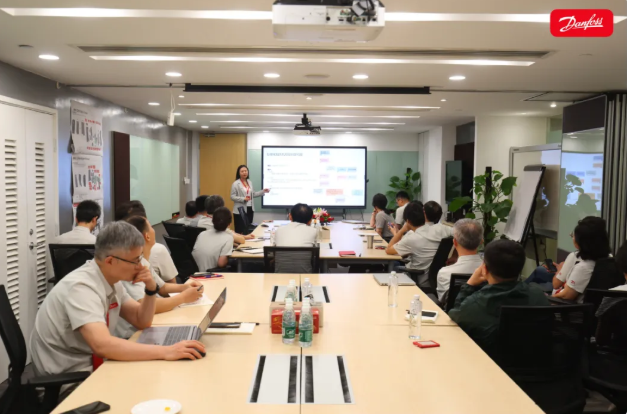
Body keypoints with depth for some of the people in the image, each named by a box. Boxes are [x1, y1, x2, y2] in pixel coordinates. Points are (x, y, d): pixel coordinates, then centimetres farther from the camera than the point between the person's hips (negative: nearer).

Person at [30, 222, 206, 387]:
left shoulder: (111, 279, 0)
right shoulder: (81, 287, -25)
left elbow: (142, 322, 7)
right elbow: (102, 345, -38)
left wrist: (151, 289, -11)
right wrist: (166, 352, -40)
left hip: (91, 365, 8)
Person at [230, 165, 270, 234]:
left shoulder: (250, 182, 13)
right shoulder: (235, 184, -8)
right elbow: (232, 197, -10)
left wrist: (263, 191, 12)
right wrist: (243, 199, -22)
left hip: (250, 209, 7)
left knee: (248, 229, 11)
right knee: (240, 230, -10)